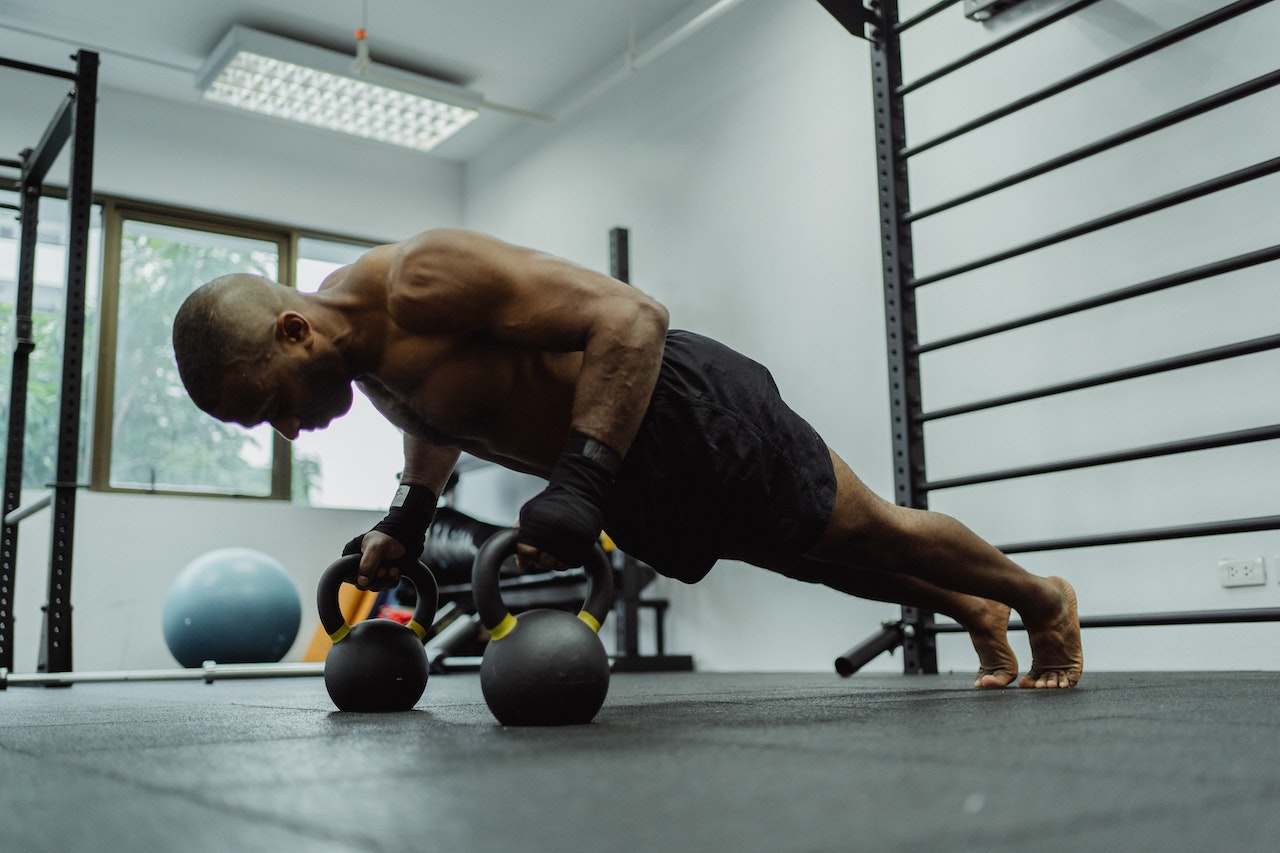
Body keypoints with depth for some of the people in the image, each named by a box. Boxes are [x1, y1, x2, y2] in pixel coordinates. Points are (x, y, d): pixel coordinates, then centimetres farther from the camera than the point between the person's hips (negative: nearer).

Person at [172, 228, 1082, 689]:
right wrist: (407, 517, 7)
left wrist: (580, 483, -41)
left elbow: (632, 315, -34)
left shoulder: (424, 279, -31)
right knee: (837, 563, 25)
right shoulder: (363, 359, -2)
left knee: (871, 537, 13)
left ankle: (1043, 601, 40)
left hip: (692, 419, -8)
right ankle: (976, 614, 51)